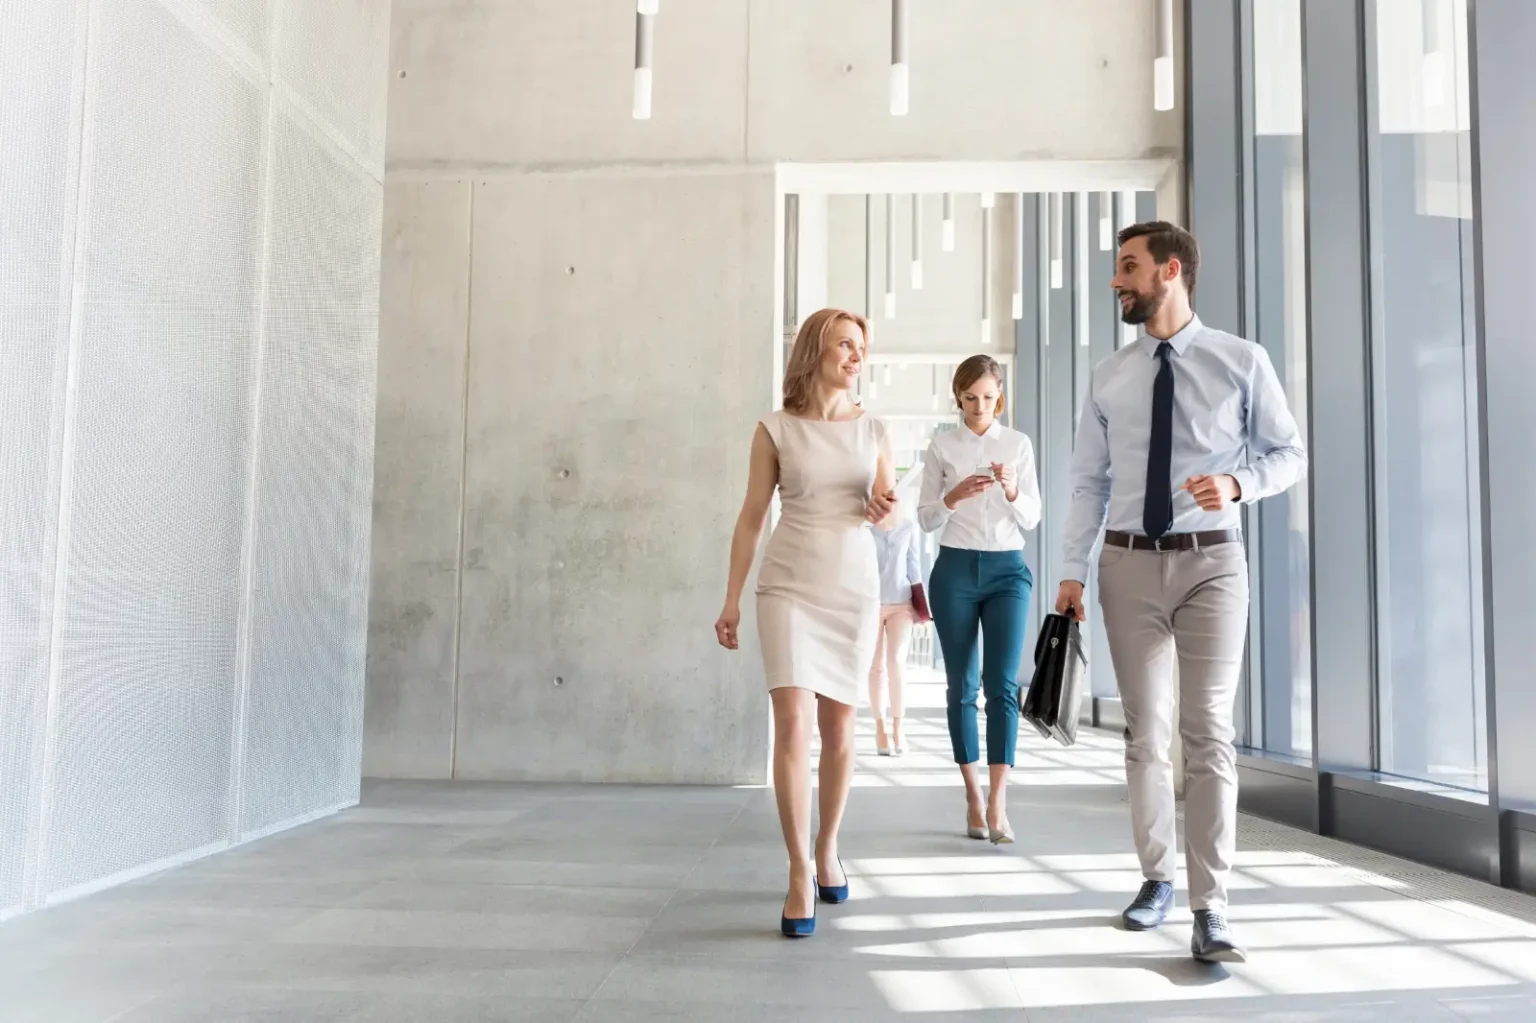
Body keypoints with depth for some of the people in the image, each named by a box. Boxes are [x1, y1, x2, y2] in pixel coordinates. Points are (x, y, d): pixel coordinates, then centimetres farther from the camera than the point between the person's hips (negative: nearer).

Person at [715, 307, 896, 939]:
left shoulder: (873, 430, 6)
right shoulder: (775, 430, -2)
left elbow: (885, 512, 14)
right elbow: (751, 517, 1)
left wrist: (884, 507, -11)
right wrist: (732, 600, -1)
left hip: (854, 588, 3)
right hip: (788, 586, -3)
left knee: (838, 725, 8)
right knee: (792, 721, -12)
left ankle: (827, 849, 25)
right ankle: (800, 873, -4)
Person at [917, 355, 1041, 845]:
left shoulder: (1018, 444, 6)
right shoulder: (942, 446, 5)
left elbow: (1031, 519, 5)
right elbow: (925, 519, 4)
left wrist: (1011, 491, -15)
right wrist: (954, 496, -15)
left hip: (1008, 569, 0)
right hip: (955, 569, 0)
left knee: (1003, 685, -11)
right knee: (962, 687, 3)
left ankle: (997, 804, -11)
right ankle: (973, 797, 13)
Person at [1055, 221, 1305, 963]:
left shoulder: (1242, 363, 0)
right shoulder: (1108, 378, 6)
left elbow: (1289, 453, 5)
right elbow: (1088, 481, 6)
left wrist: (1238, 484, -16)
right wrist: (1072, 570, 0)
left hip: (1210, 562, -2)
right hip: (1129, 564, 3)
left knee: (1208, 732, -5)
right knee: (1145, 731, 9)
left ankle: (1209, 908, 0)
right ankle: (1157, 877, 26)